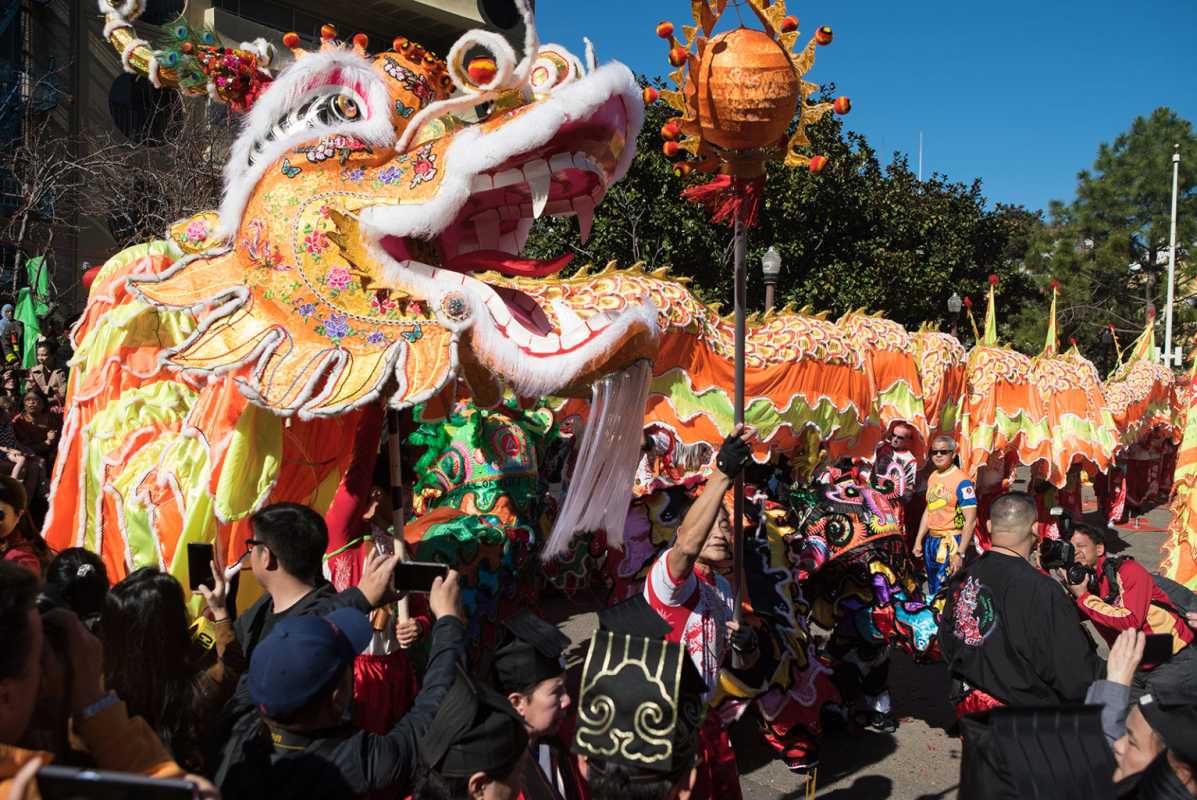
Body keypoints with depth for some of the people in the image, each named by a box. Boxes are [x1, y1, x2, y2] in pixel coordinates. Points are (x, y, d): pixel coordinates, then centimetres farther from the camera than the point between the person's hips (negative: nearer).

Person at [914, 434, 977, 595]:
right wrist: (918, 541, 16)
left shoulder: (961, 481, -14)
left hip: (951, 543, -7)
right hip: (931, 541, 7)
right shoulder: (932, 477, 8)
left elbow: (970, 521, -17)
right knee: (932, 590, 17)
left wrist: (960, 553, -21)